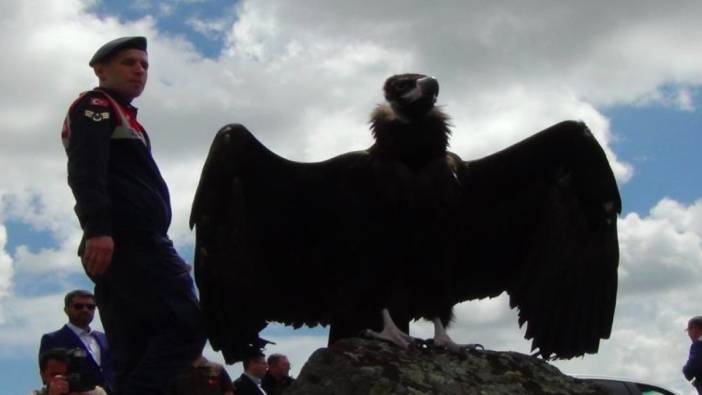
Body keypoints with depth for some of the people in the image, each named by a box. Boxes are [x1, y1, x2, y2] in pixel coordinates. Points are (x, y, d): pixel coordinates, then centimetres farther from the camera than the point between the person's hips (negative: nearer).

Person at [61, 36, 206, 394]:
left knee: (134, 358, 2)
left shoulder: (121, 119, 32)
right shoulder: (95, 106, 3)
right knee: (187, 324, -18)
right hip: (127, 239, -10)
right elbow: (85, 171, -14)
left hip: (128, 244, 10)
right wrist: (97, 228, -27)